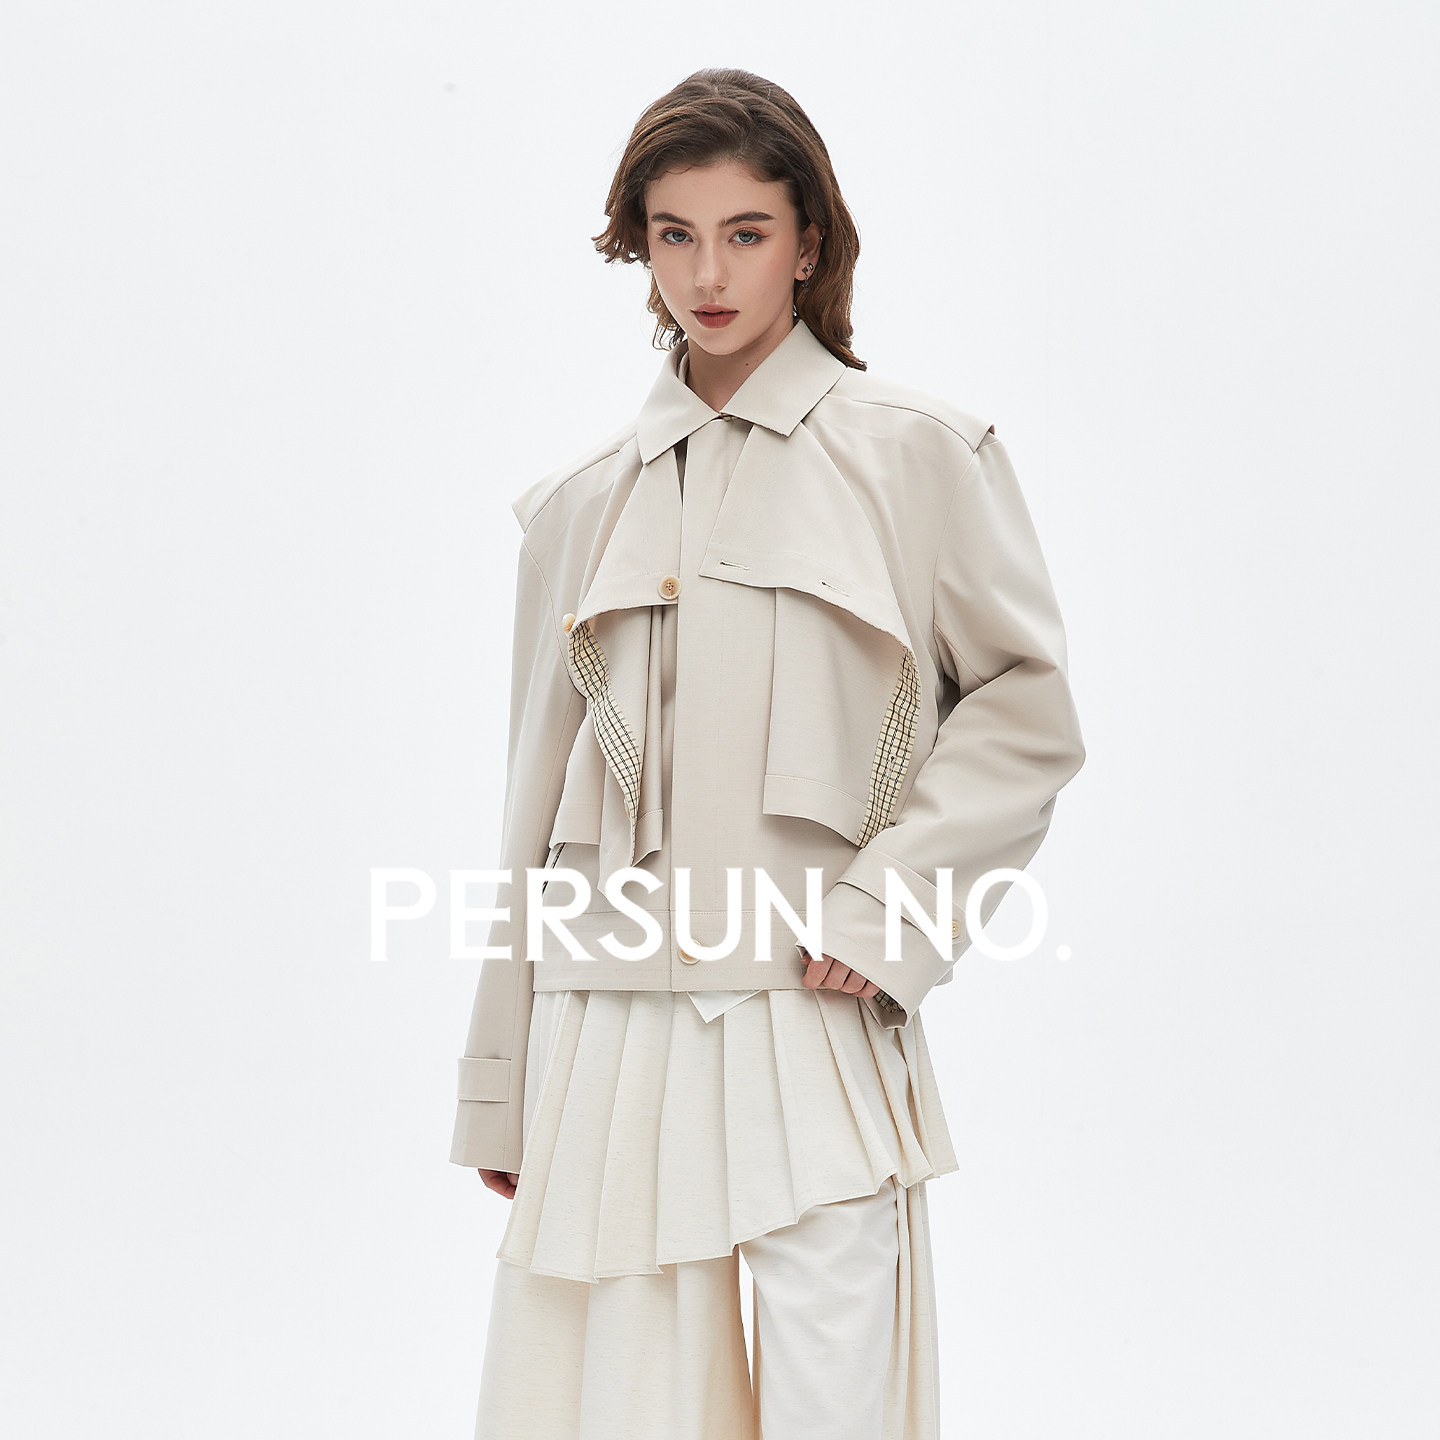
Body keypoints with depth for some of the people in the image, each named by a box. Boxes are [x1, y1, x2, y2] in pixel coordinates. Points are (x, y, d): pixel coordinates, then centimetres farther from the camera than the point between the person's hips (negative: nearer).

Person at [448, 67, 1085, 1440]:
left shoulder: (914, 452, 3)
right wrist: (498, 1091, 16)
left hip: (811, 1015, -3)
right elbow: (538, 804, 16)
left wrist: (887, 901, -9)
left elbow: (1026, 708, 4)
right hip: (607, 1031, 3)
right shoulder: (582, 502, 13)